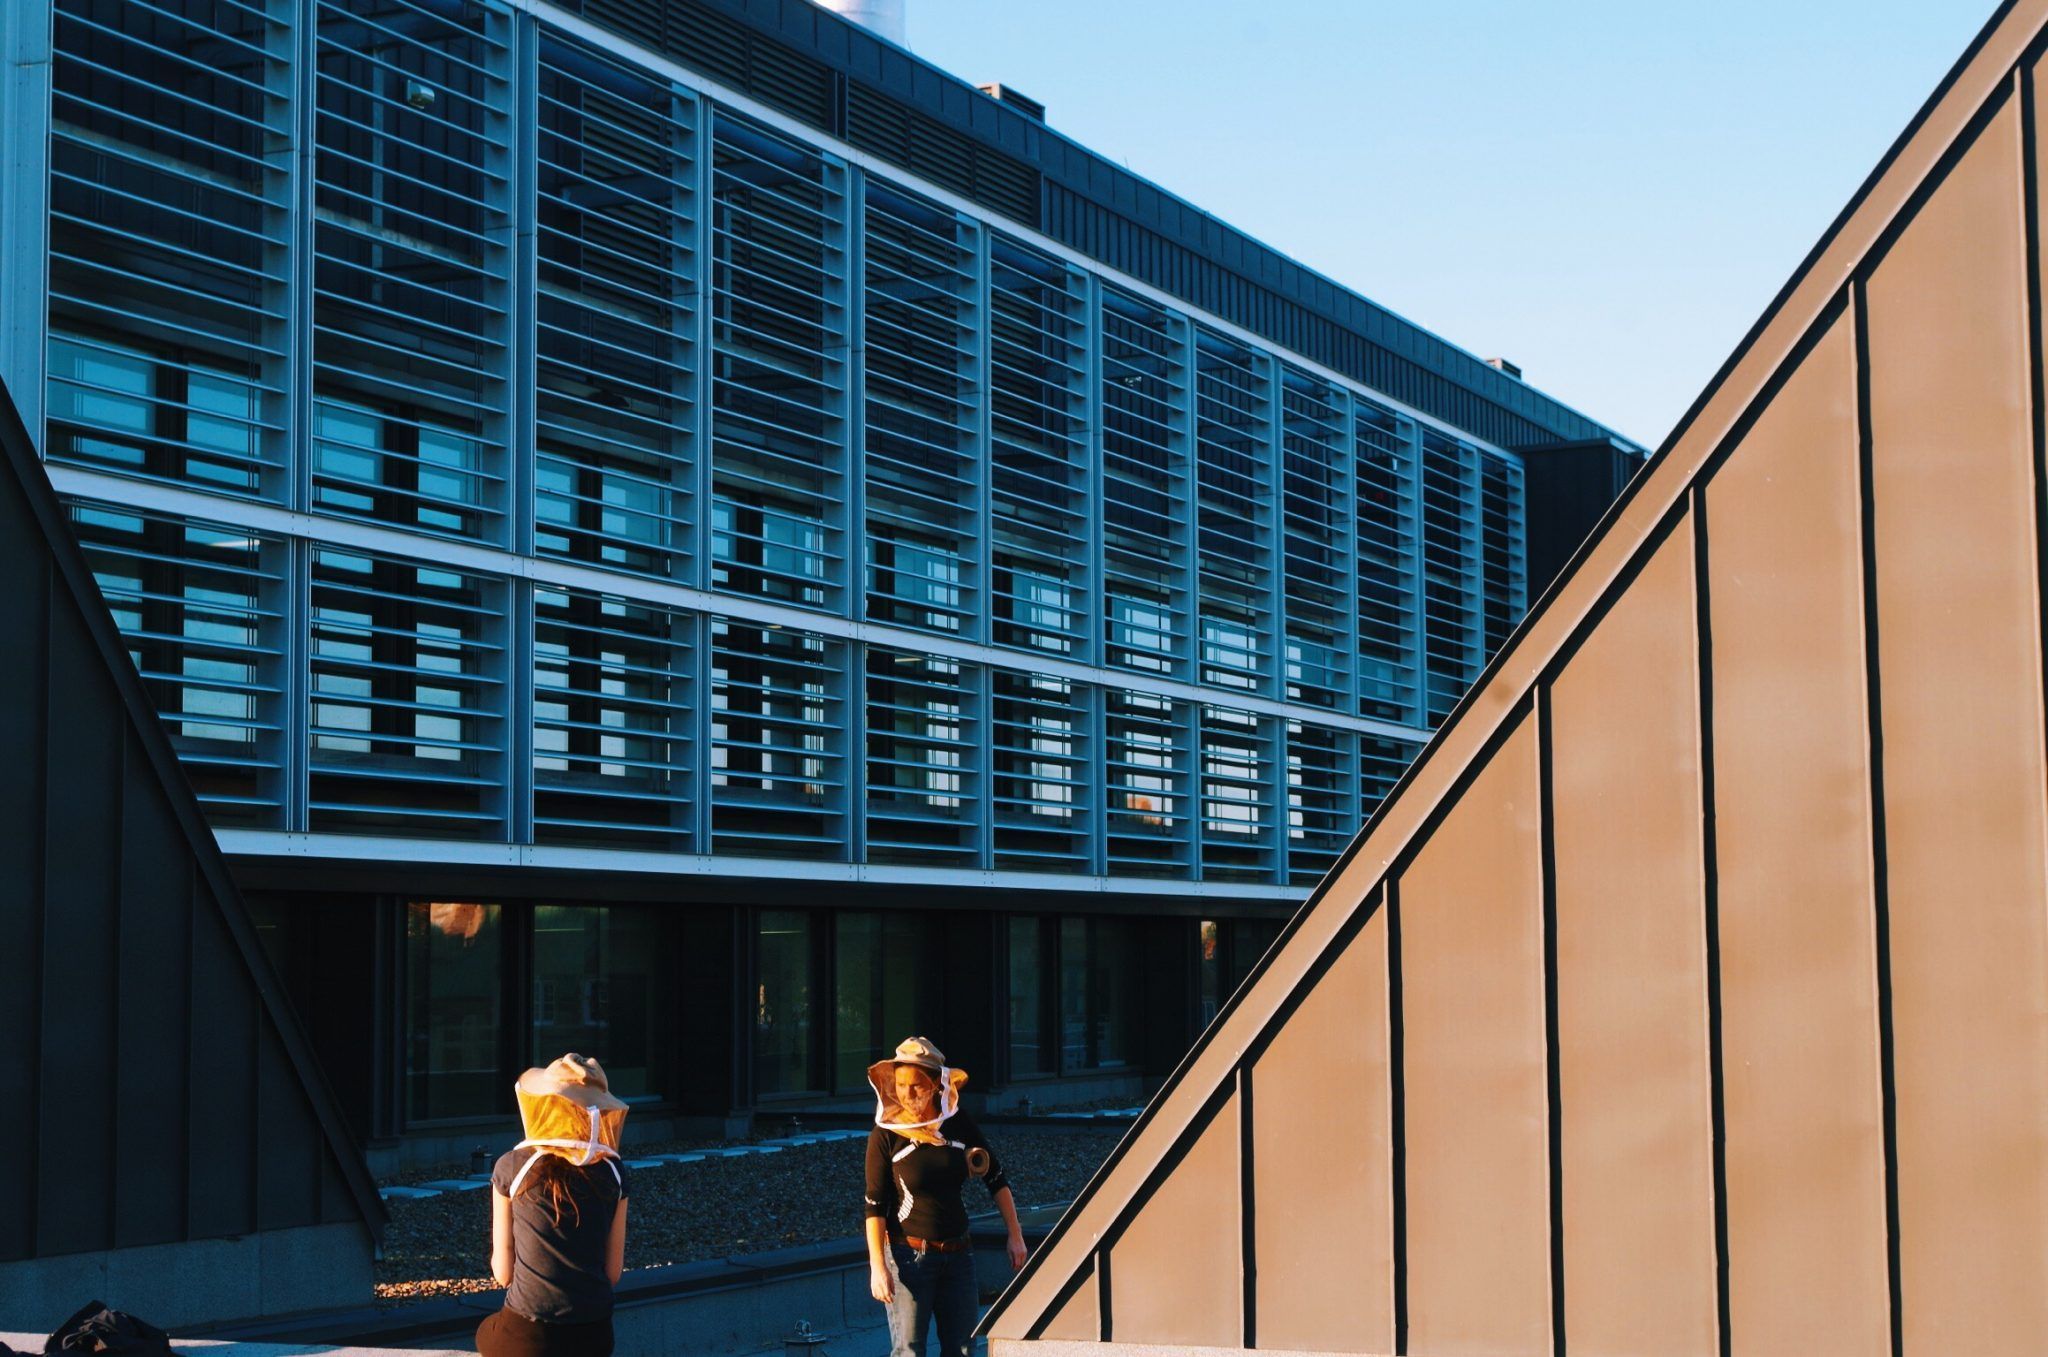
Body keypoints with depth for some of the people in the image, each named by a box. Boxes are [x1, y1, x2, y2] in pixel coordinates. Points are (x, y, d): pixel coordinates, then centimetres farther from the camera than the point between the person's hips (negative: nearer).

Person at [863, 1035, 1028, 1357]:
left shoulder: (959, 1124, 2)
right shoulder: (886, 1135, -8)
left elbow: (996, 1180, 10)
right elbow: (875, 1206, -8)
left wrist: (1015, 1236, 6)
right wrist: (877, 1266, -14)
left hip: (957, 1254, 4)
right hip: (909, 1255, -4)